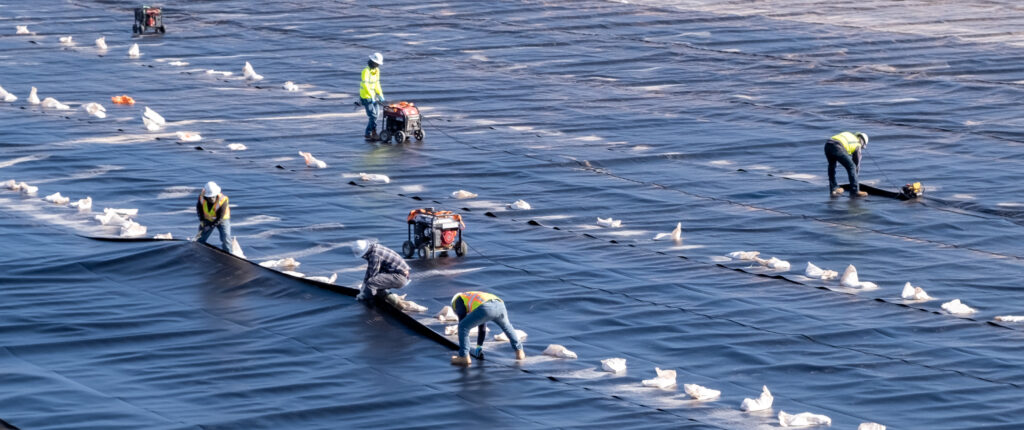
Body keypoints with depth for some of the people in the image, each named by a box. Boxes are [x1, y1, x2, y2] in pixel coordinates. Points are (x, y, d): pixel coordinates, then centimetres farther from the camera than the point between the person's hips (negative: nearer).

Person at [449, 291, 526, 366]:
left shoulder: (458, 300, 28)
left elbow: (462, 321, 20)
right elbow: (482, 327, 51)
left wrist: (462, 348, 24)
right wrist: (479, 346, 56)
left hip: (486, 309, -7)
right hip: (499, 306, 7)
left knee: (463, 327, 7)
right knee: (506, 326, 37)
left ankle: (464, 357, 3)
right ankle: (519, 352, 39)